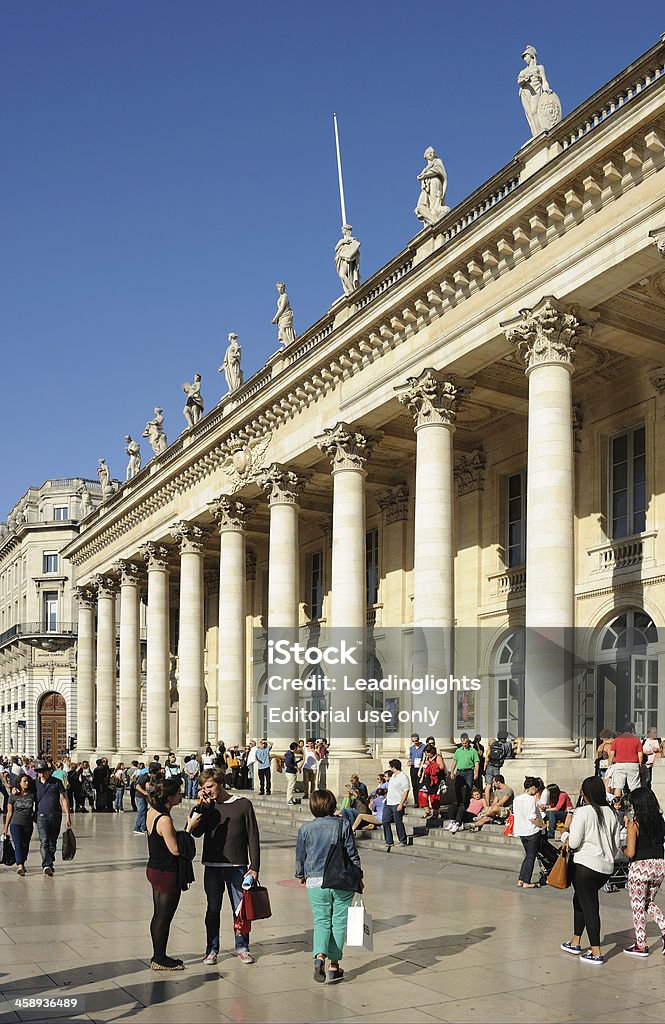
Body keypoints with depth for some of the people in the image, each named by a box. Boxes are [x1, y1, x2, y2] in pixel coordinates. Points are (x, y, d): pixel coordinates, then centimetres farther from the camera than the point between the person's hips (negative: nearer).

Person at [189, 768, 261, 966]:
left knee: (241, 909, 5)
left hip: (237, 867, -2)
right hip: (212, 867, 2)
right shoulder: (208, 806, 6)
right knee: (213, 909, 8)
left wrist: (254, 866, -5)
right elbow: (196, 832, -6)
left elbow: (253, 837, -1)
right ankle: (212, 950, 19)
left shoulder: (243, 804, -3)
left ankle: (242, 947, 20)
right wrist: (201, 807, -14)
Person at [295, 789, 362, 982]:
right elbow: (352, 854, -2)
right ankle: (334, 964, 11)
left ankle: (319, 955, -16)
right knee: (339, 922, 9)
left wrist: (301, 875, 26)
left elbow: (300, 856, 8)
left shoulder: (305, 829, -1)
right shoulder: (343, 825, -4)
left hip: (316, 882, 1)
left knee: (321, 921, 8)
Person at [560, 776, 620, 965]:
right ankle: (575, 942, 29)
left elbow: (573, 843, -14)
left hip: (585, 865, -7)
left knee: (589, 906, 1)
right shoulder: (610, 813, 7)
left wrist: (565, 830, 4)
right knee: (580, 900, 22)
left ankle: (596, 953, 1)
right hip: (606, 868, 7)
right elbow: (616, 844, 12)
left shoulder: (582, 812, -13)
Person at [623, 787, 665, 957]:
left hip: (640, 867, -6)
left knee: (638, 907, 10)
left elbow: (630, 853, -16)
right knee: (649, 902, 25)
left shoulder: (635, 824, -12)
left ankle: (641, 945, 17)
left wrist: (624, 849, 5)